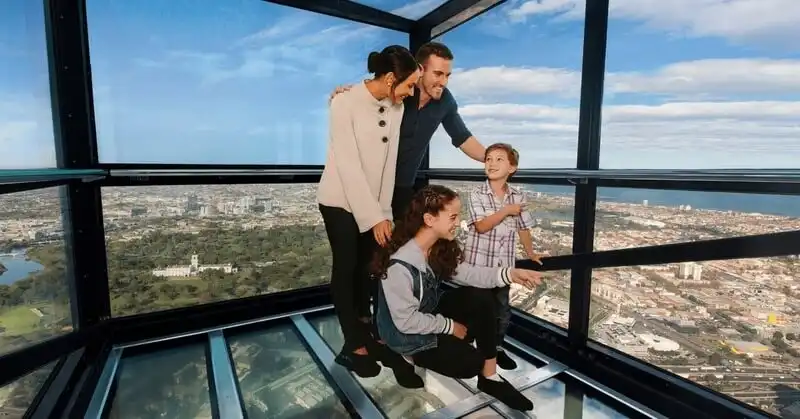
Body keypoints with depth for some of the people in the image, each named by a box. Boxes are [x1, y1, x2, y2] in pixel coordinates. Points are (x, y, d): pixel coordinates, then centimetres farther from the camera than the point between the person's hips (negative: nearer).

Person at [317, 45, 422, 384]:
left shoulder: (396, 108, -4)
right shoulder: (345, 103, -20)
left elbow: (390, 161, -2)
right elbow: (349, 165, -23)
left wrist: (383, 211, -4)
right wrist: (374, 217, -24)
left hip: (373, 200, 5)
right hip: (340, 200, -5)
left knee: (368, 264, 12)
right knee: (346, 267, 0)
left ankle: (364, 324, 33)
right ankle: (353, 347, 13)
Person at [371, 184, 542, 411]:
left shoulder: (440, 246, -10)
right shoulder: (399, 266, -35)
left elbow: (465, 273, -7)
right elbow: (407, 321, -27)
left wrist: (509, 274, -21)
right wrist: (450, 326, -16)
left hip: (431, 310, 7)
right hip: (407, 333, -7)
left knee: (481, 298, -13)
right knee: (470, 362, -13)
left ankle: (489, 377, 0)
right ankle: (411, 357, 10)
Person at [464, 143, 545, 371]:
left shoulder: (518, 197, 2)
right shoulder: (477, 194, -9)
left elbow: (524, 227, 11)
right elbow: (482, 226, -17)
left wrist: (531, 253, 16)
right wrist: (506, 211, -18)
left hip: (504, 263, 4)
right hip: (478, 262, -3)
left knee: (503, 309, 14)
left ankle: (498, 347, 33)